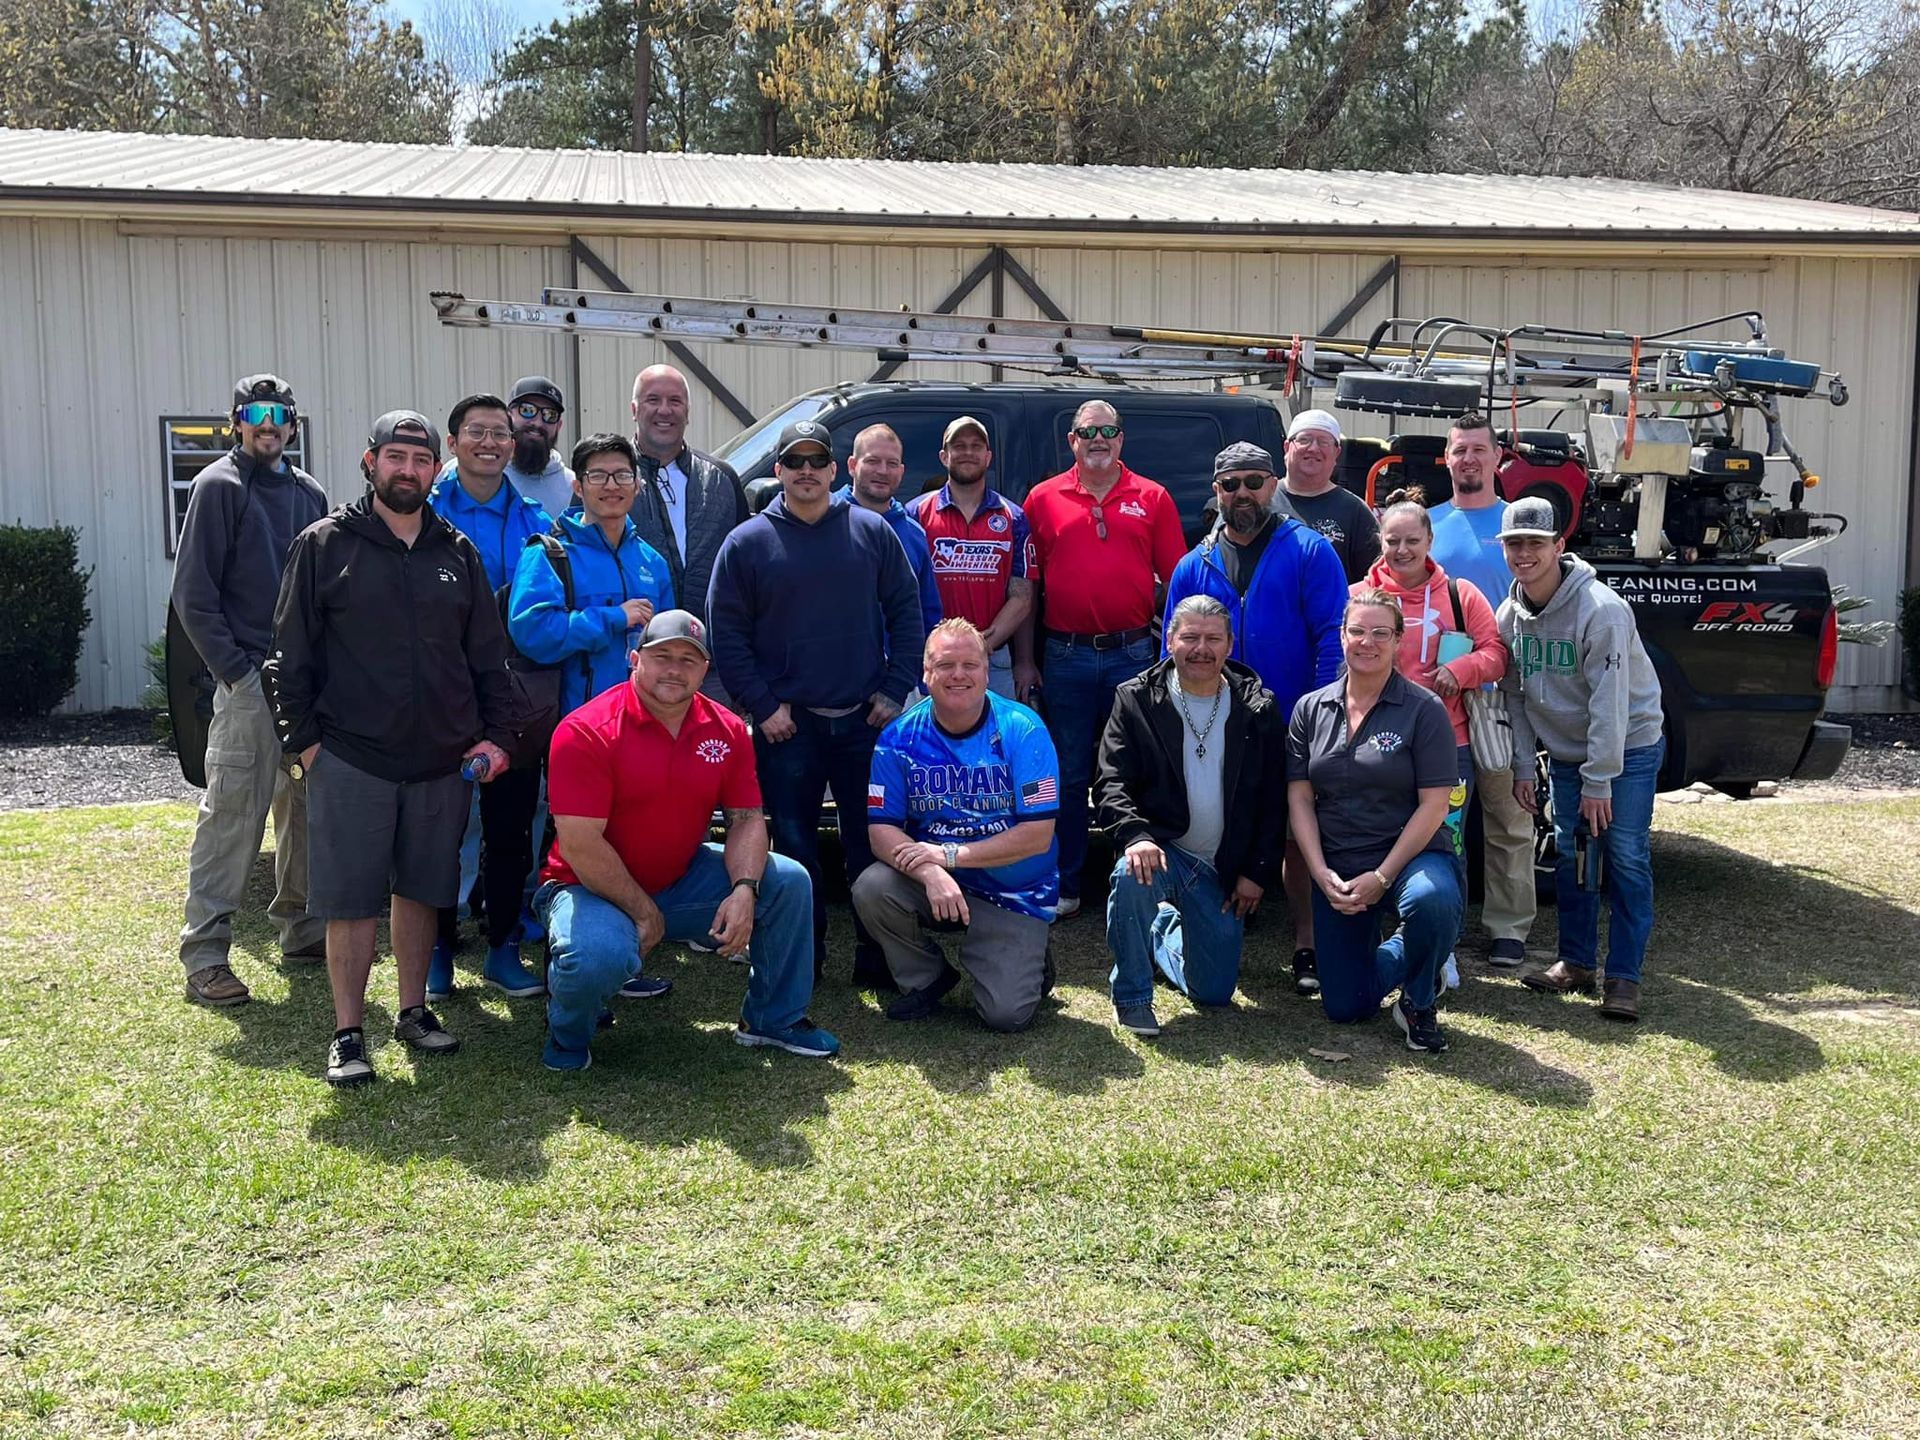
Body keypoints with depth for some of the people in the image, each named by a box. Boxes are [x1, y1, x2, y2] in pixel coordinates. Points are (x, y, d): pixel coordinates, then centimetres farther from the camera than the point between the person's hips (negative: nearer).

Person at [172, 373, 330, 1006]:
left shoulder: (309, 493, 15)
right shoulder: (219, 486, -2)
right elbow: (194, 594, -7)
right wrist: (237, 670, -13)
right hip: (248, 683, -6)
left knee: (307, 809, 11)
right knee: (232, 815, -8)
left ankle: (302, 929, 23)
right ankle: (205, 954, -4)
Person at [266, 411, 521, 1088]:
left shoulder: (458, 553, 11)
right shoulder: (325, 544, 0)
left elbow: (488, 655, 14)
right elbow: (292, 654, 1)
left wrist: (496, 732, 4)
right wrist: (304, 740, -5)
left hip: (442, 763, 3)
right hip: (350, 760, -3)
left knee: (420, 890, 13)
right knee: (351, 899, 0)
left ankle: (414, 1011, 27)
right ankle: (348, 1034, 9)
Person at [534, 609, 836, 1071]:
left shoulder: (727, 730, -1)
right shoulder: (586, 731, -20)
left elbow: (746, 819, -1)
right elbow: (580, 846, -22)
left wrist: (744, 890, -20)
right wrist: (644, 912, -17)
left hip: (683, 878, 6)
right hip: (594, 889, -5)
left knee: (789, 881, -8)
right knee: (601, 956, -38)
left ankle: (773, 1019, 13)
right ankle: (568, 1034, 1)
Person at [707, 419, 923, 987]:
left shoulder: (872, 531, 6)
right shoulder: (747, 542, 2)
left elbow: (906, 613, 7)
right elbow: (726, 633, 0)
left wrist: (894, 690, -1)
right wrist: (762, 706, -6)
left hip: (866, 720, 1)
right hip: (787, 724, -1)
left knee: (873, 842, 4)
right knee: (795, 847, 5)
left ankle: (877, 957, 14)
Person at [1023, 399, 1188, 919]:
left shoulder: (1153, 498, 6)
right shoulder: (1044, 499, 6)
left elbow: (1175, 579, 6)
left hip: (1133, 653, 0)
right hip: (1066, 656, 0)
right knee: (1068, 777, 7)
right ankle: (1064, 888, 16)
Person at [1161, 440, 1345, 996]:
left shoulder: (1309, 551, -2)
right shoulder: (1194, 566, 8)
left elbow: (1333, 636, -8)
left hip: (1296, 730, -3)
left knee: (1298, 838, 3)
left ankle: (1306, 950, 12)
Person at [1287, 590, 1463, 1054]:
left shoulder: (1424, 710, -6)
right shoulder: (1311, 710, 5)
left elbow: (1434, 805, -11)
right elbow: (1299, 799, 3)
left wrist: (1381, 877, -16)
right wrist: (1322, 874, -10)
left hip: (1409, 857, -3)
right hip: (1336, 869, 3)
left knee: (1432, 900, -39)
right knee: (1344, 1007, 0)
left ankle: (1418, 1003, -7)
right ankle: (1391, 959, 37)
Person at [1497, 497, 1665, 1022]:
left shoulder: (1600, 608, -24)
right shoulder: (1511, 615, -3)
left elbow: (1609, 702, -24)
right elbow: (1515, 695, 6)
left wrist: (1598, 782, -23)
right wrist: (1522, 767, 2)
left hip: (1629, 747, -6)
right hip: (1565, 751, 6)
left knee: (1625, 857, -7)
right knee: (1571, 855, 6)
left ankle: (1624, 978, -2)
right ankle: (1576, 964, 17)